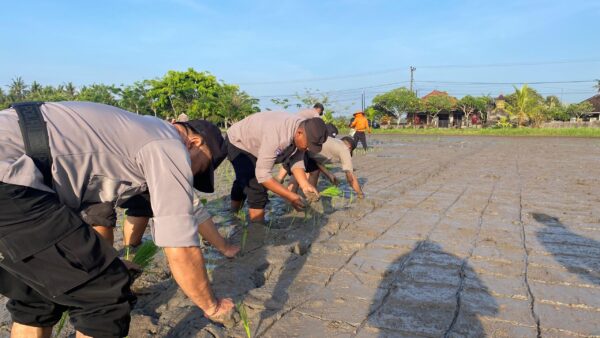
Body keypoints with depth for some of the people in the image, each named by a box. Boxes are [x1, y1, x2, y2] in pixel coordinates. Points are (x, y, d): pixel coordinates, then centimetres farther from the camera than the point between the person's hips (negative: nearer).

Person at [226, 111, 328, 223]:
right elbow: (262, 175, -43)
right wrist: (290, 196, -39)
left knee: (244, 181, 26)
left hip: (253, 144, 8)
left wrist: (305, 185, -28)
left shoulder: (304, 129, -21)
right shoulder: (276, 136, -45)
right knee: (257, 188, -20)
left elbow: (296, 161, -12)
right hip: (237, 142, -8)